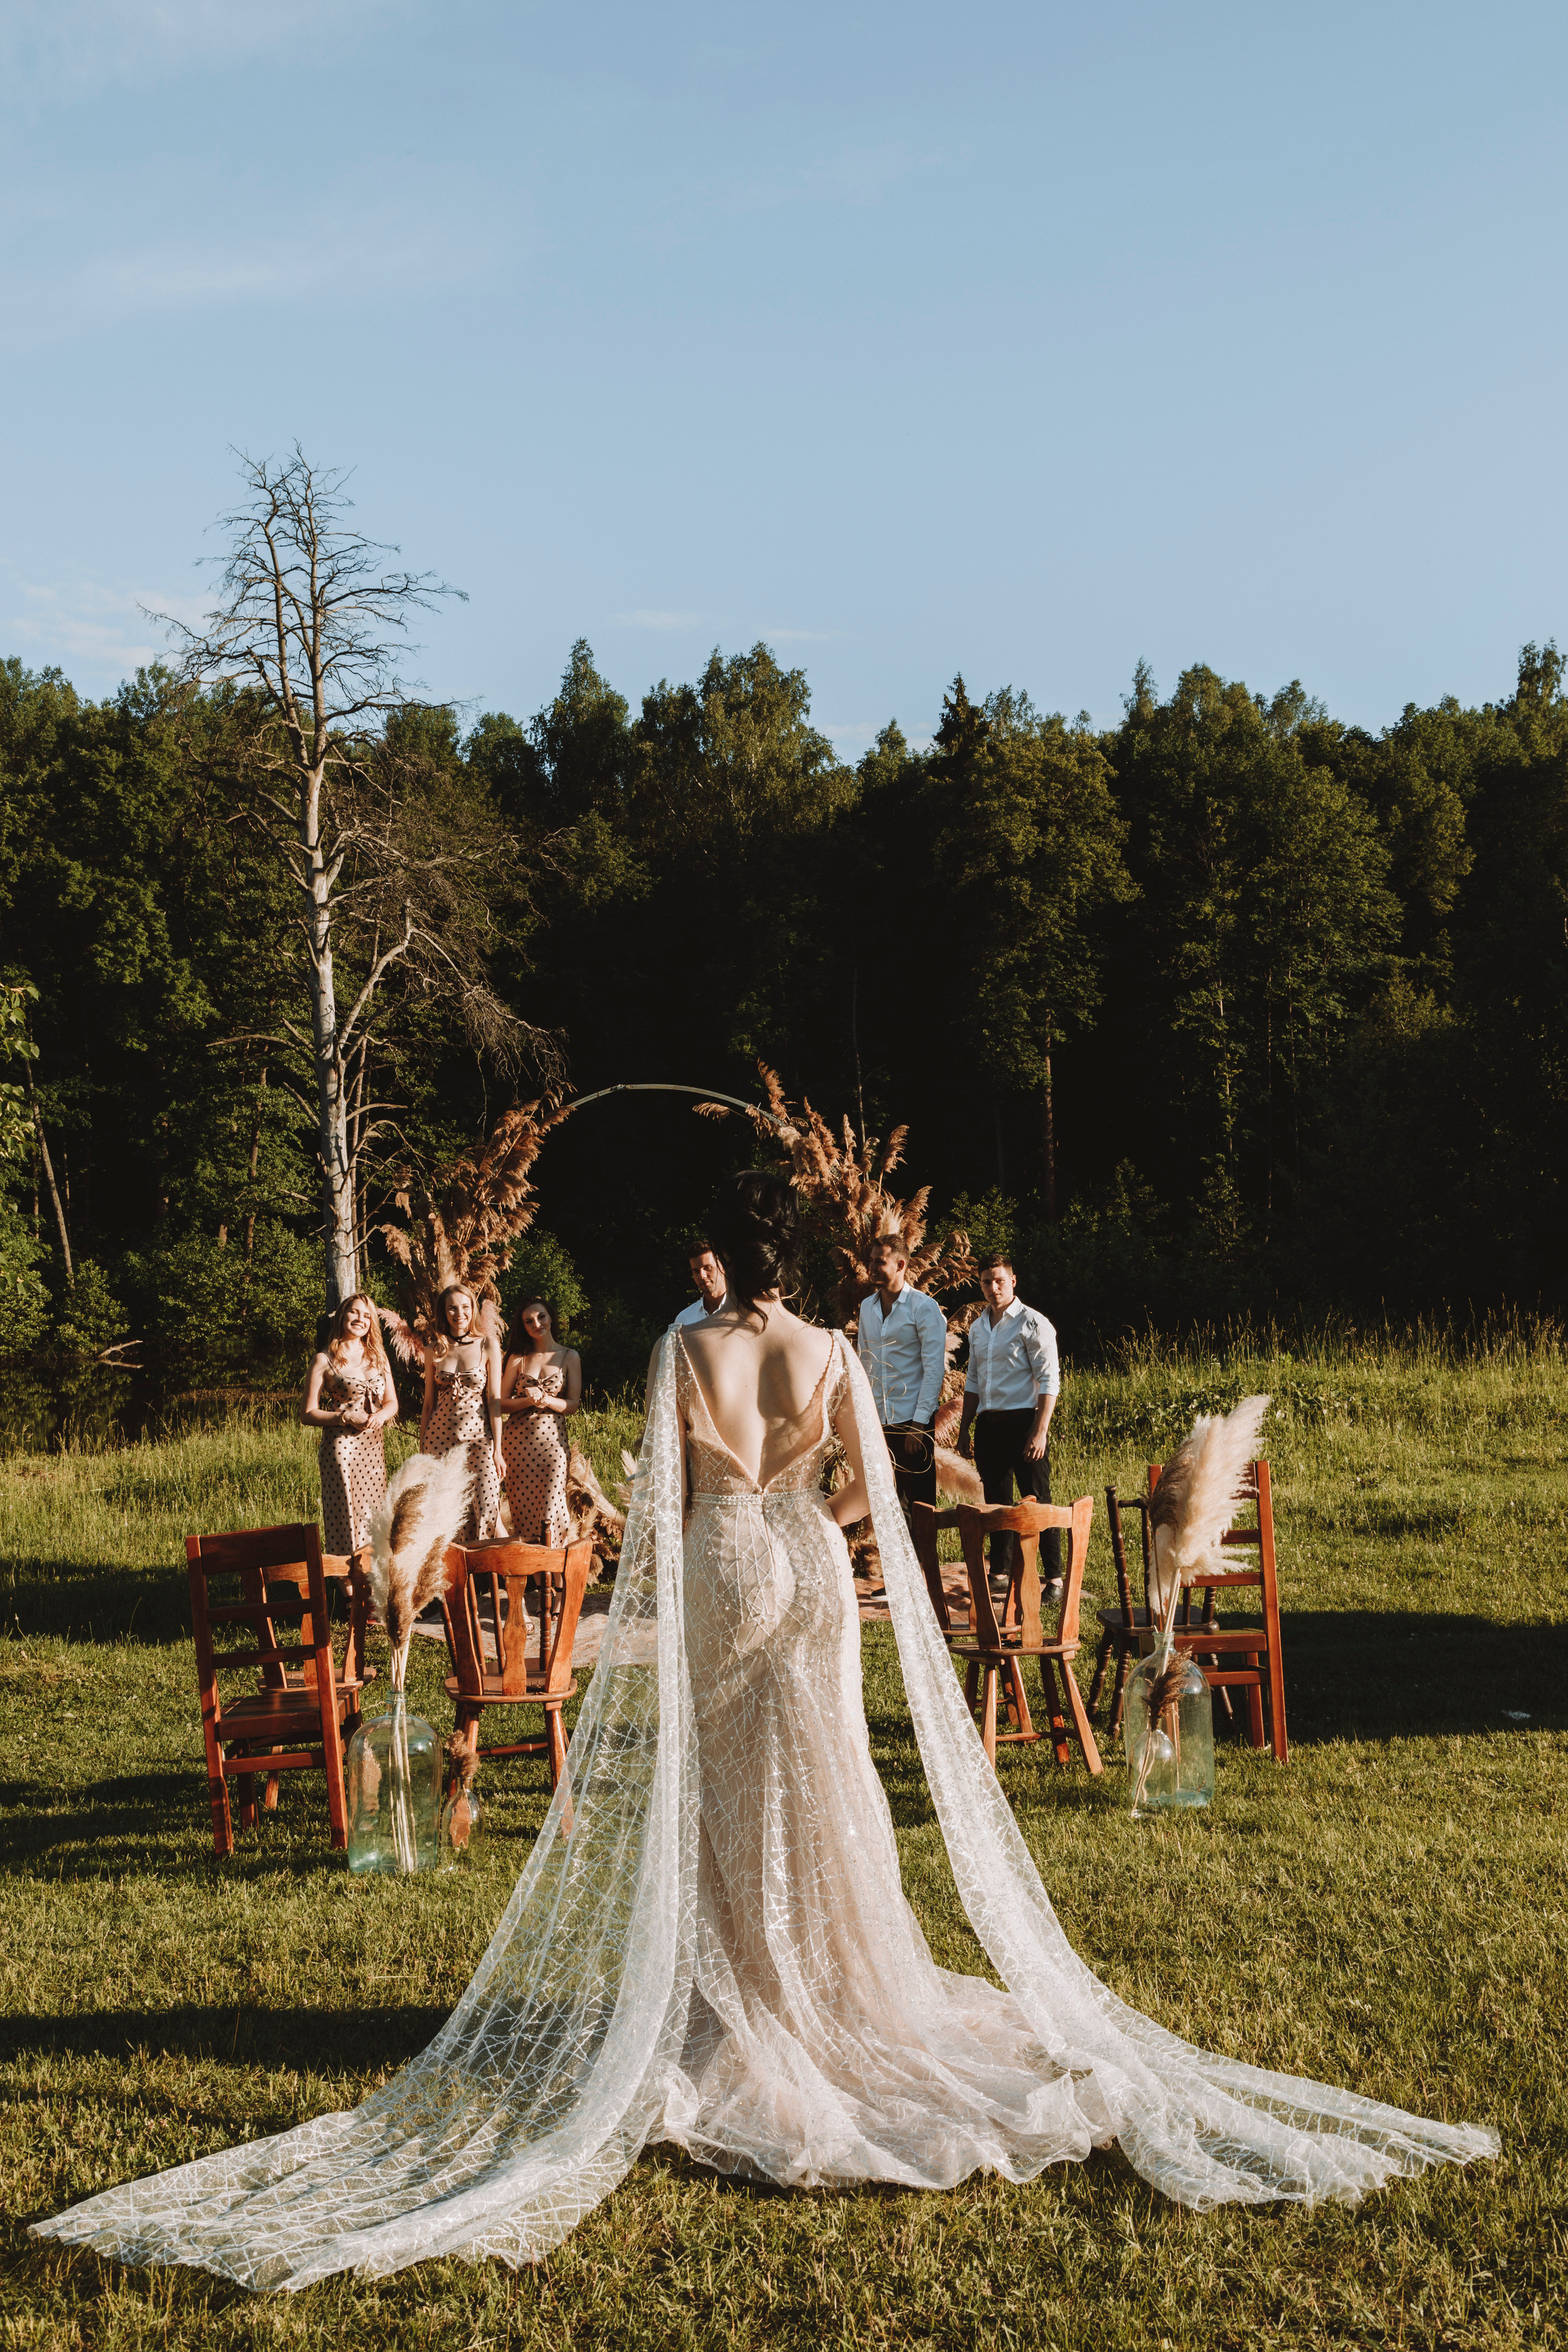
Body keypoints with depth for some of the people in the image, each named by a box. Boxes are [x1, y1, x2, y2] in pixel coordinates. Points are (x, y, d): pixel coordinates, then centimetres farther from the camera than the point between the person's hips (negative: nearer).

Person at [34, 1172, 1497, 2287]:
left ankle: (738, 1994, 12)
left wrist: (651, 1600, 2)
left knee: (718, 1784, 8)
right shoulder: (833, 1354, -3)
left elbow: (661, 1490, -9)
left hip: (715, 1576, -2)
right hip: (811, 1577, 2)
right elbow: (870, 1490, -4)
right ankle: (837, 1984, 15)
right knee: (820, 1781, 10)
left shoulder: (685, 1353, -8)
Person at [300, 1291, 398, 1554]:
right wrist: (346, 1417, -16)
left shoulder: (378, 1357, 12)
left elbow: (392, 1402, 18)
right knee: (346, 1515, -6)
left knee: (374, 1515, 6)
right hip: (341, 1446, -5)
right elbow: (307, 1414, -4)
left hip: (374, 1446, 5)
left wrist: (381, 1415, -5)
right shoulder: (325, 1360, -3)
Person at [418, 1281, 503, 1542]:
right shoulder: (434, 1351, 9)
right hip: (441, 1436, 2)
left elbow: (495, 1399, -1)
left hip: (479, 1437, -2)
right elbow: (429, 1403, 13)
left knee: (486, 1509, -12)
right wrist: (422, 1450, 12)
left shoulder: (487, 1345, 1)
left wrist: (497, 1449, -6)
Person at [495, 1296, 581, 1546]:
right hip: (518, 1438, 1)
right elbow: (501, 1403, 4)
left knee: (550, 1505, -6)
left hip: (552, 1440, -1)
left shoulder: (569, 1357, 6)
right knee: (522, 1504, 1)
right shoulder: (518, 1360, 9)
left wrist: (545, 1400, -16)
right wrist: (529, 1401, -14)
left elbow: (573, 1405, 1)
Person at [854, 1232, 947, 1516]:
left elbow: (934, 1368, -9)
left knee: (919, 1499, -1)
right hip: (876, 1421, 5)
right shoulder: (867, 1307, 11)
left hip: (913, 1421, -5)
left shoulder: (924, 1307, -6)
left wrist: (919, 1424, -13)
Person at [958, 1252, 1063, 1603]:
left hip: (1023, 1420, -6)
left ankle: (1055, 1577, -2)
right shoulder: (978, 1327, 15)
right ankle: (1000, 1574, 19)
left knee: (1038, 1501, -6)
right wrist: (964, 1428, 18)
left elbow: (1049, 1381, -10)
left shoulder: (1032, 1323, -6)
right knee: (996, 1502, 11)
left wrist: (1040, 1431, -17)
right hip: (988, 1424, 6)